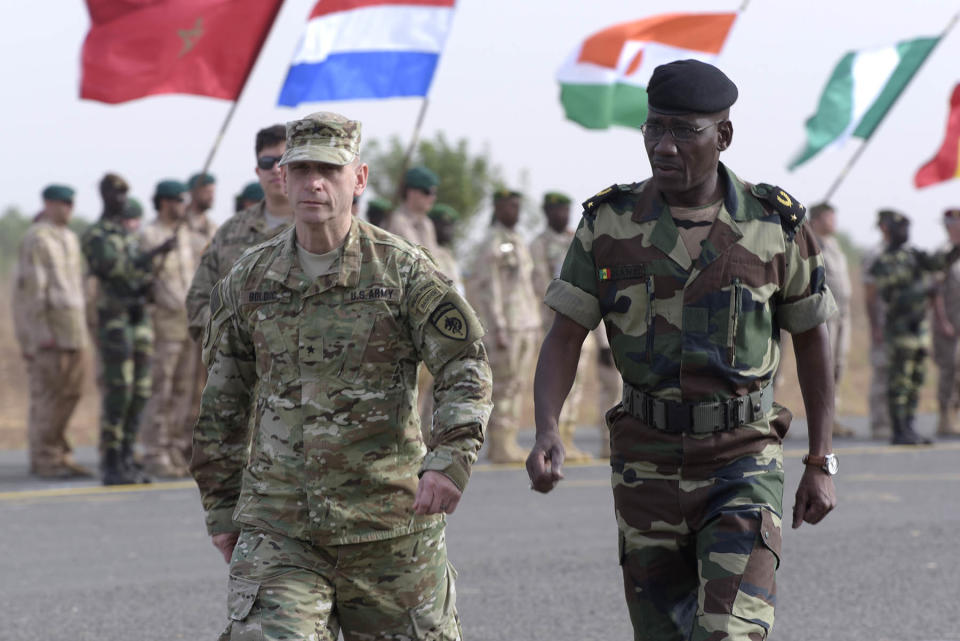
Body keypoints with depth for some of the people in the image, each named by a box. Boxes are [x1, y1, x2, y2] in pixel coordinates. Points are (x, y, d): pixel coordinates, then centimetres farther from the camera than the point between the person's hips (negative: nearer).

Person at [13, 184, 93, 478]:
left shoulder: (69, 238, 18)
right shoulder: (36, 239, -10)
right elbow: (31, 287, -15)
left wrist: (83, 329, 19)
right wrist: (42, 332, -19)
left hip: (73, 330, 8)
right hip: (47, 330, -8)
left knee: (70, 392, 7)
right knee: (47, 394, -5)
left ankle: (60, 454, 13)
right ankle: (44, 460, -1)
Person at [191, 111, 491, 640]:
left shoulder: (403, 270, -2)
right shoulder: (247, 281, 6)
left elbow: (465, 367, -5)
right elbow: (220, 405, 14)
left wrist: (449, 458, -22)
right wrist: (221, 510, 14)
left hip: (389, 521, -1)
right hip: (278, 527, 1)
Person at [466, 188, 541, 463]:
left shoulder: (518, 242, 17)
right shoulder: (492, 244, -9)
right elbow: (489, 290, -14)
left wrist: (534, 324, 18)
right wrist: (498, 329, -19)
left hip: (527, 325, 9)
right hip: (505, 325, -9)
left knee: (518, 386, 8)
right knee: (503, 386, -8)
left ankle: (508, 443, 12)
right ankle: (499, 446, -6)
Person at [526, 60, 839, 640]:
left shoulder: (777, 226, -6)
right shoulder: (610, 223, -3)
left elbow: (812, 340, 5)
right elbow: (565, 337, -2)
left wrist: (821, 465, 4)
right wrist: (547, 433, -19)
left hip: (743, 464, -2)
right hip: (648, 462, 2)